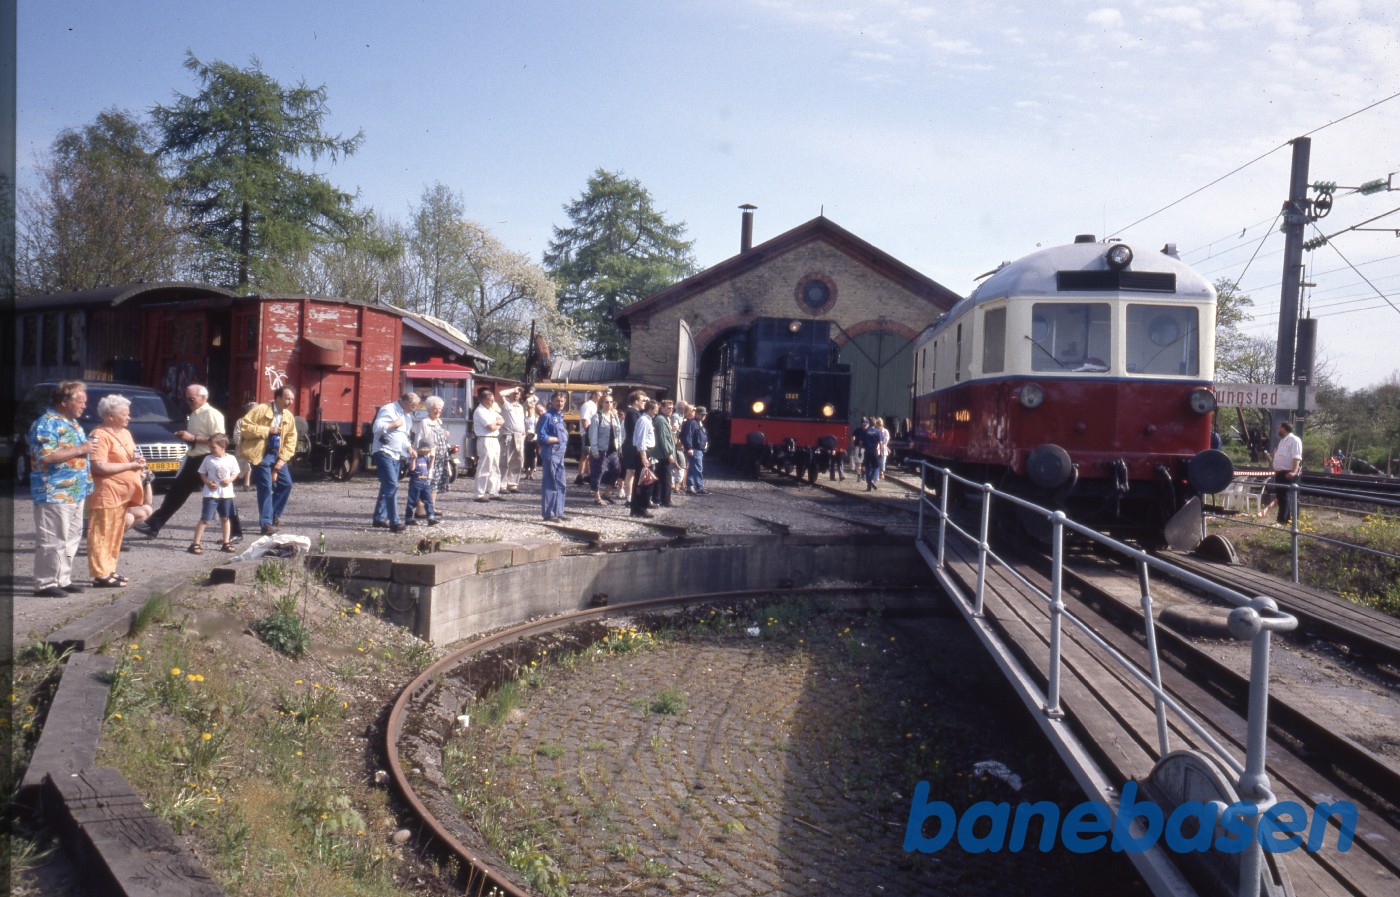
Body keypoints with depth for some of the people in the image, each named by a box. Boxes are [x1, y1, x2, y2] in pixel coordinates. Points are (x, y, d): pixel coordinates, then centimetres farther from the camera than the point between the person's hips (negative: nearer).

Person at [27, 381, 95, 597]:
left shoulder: (72, 422, 17)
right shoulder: (47, 424, -12)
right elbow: (45, 456, -24)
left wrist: (87, 449, 11)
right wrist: (80, 450, -20)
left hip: (75, 493, 10)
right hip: (55, 494, -10)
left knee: (71, 539, 13)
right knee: (52, 540, -6)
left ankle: (63, 579, 21)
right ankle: (45, 584, -1)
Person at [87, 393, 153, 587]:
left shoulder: (125, 433, 16)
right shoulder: (100, 435, -12)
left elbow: (131, 458, 29)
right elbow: (99, 467, -21)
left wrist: (139, 466, 6)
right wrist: (130, 465, -17)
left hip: (123, 494, 9)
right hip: (107, 494, -9)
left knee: (115, 533, 14)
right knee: (103, 534, -4)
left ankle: (109, 570, 22)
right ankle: (101, 575, -1)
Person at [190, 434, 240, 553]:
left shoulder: (231, 459, -2)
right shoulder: (208, 459, -3)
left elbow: (235, 473, 7)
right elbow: (202, 473, 4)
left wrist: (230, 480, -13)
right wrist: (208, 482, -13)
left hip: (227, 493, 2)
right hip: (210, 494, -2)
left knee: (226, 518, 13)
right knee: (205, 519, -7)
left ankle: (226, 543, 23)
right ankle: (195, 544, -4)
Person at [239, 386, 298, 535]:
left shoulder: (289, 417, 6)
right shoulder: (261, 410, -9)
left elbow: (291, 440, 6)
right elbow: (244, 426, -15)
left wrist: (282, 459, -5)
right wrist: (267, 430, -20)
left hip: (277, 455, 6)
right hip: (261, 454, -6)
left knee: (286, 484, 5)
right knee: (266, 487, -9)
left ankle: (274, 514, 24)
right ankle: (266, 523, -3)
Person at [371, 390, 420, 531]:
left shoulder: (407, 416, 16)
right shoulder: (388, 410, -11)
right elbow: (376, 427, -21)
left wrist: (409, 447, 8)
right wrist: (394, 424, -16)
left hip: (397, 455, 9)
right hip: (384, 453, -9)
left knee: (387, 487, 13)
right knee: (392, 486, -16)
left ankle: (379, 518, 22)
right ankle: (394, 522, -18)